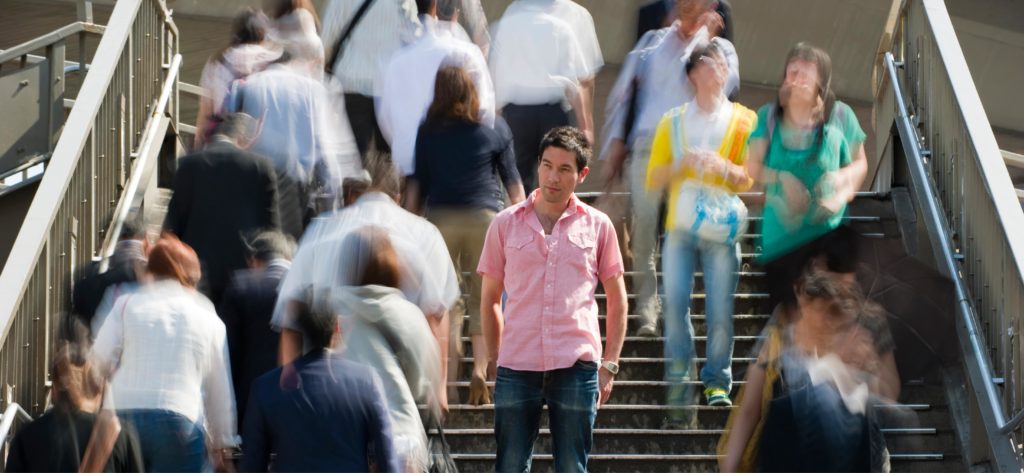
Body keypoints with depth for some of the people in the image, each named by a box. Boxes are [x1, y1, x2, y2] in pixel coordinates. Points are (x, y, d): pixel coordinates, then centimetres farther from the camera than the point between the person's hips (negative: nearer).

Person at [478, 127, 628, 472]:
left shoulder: (598, 225, 7)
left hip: (577, 366, 0)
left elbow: (617, 300, 12)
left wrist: (609, 365, 5)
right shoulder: (505, 224, 7)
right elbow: (490, 299, 12)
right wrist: (495, 359, 7)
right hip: (516, 367, 0)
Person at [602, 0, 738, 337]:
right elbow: (624, 92, 17)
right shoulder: (653, 41, 20)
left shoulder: (720, 49, 14)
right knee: (643, 232, -8)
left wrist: (702, 39, -1)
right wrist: (616, 141, 7)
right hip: (646, 146, 1)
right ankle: (647, 314, -6)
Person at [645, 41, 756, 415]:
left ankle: (717, 382, 2)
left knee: (720, 309, -7)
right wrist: (681, 165, -10)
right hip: (680, 227, 1)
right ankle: (677, 380, -2)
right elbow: (653, 180, 8)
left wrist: (724, 168, -16)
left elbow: (752, 178, 3)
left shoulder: (742, 121, 8)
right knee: (675, 303, -11)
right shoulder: (673, 122, 12)